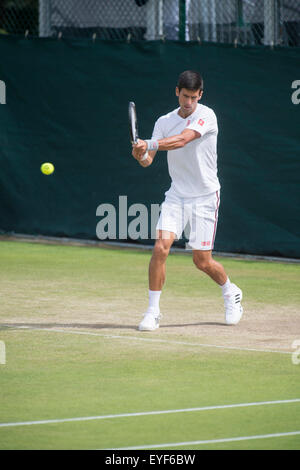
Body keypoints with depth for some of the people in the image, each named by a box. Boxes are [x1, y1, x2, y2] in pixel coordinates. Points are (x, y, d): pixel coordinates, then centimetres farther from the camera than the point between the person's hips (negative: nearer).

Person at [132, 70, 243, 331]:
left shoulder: (206, 116, -12)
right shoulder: (164, 122, 2)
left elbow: (182, 140, -29)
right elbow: (148, 160, -3)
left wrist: (149, 144, -41)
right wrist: (141, 154, -27)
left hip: (204, 197, -3)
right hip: (176, 195, 3)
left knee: (202, 261, 2)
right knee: (160, 248, -16)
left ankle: (231, 292, 32)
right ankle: (153, 311, -8)